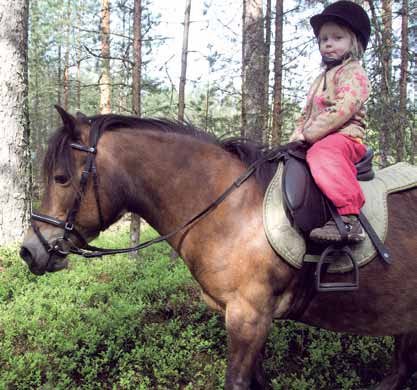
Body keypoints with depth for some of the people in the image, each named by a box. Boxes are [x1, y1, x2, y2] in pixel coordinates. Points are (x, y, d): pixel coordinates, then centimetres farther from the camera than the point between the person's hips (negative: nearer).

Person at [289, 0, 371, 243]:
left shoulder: (354, 73, -2)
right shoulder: (321, 79, 26)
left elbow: (342, 110, -18)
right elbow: (307, 114, 25)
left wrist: (310, 134, -19)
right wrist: (297, 136, 6)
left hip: (345, 136, -10)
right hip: (317, 140, 10)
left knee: (322, 153, -39)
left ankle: (349, 218, -48)